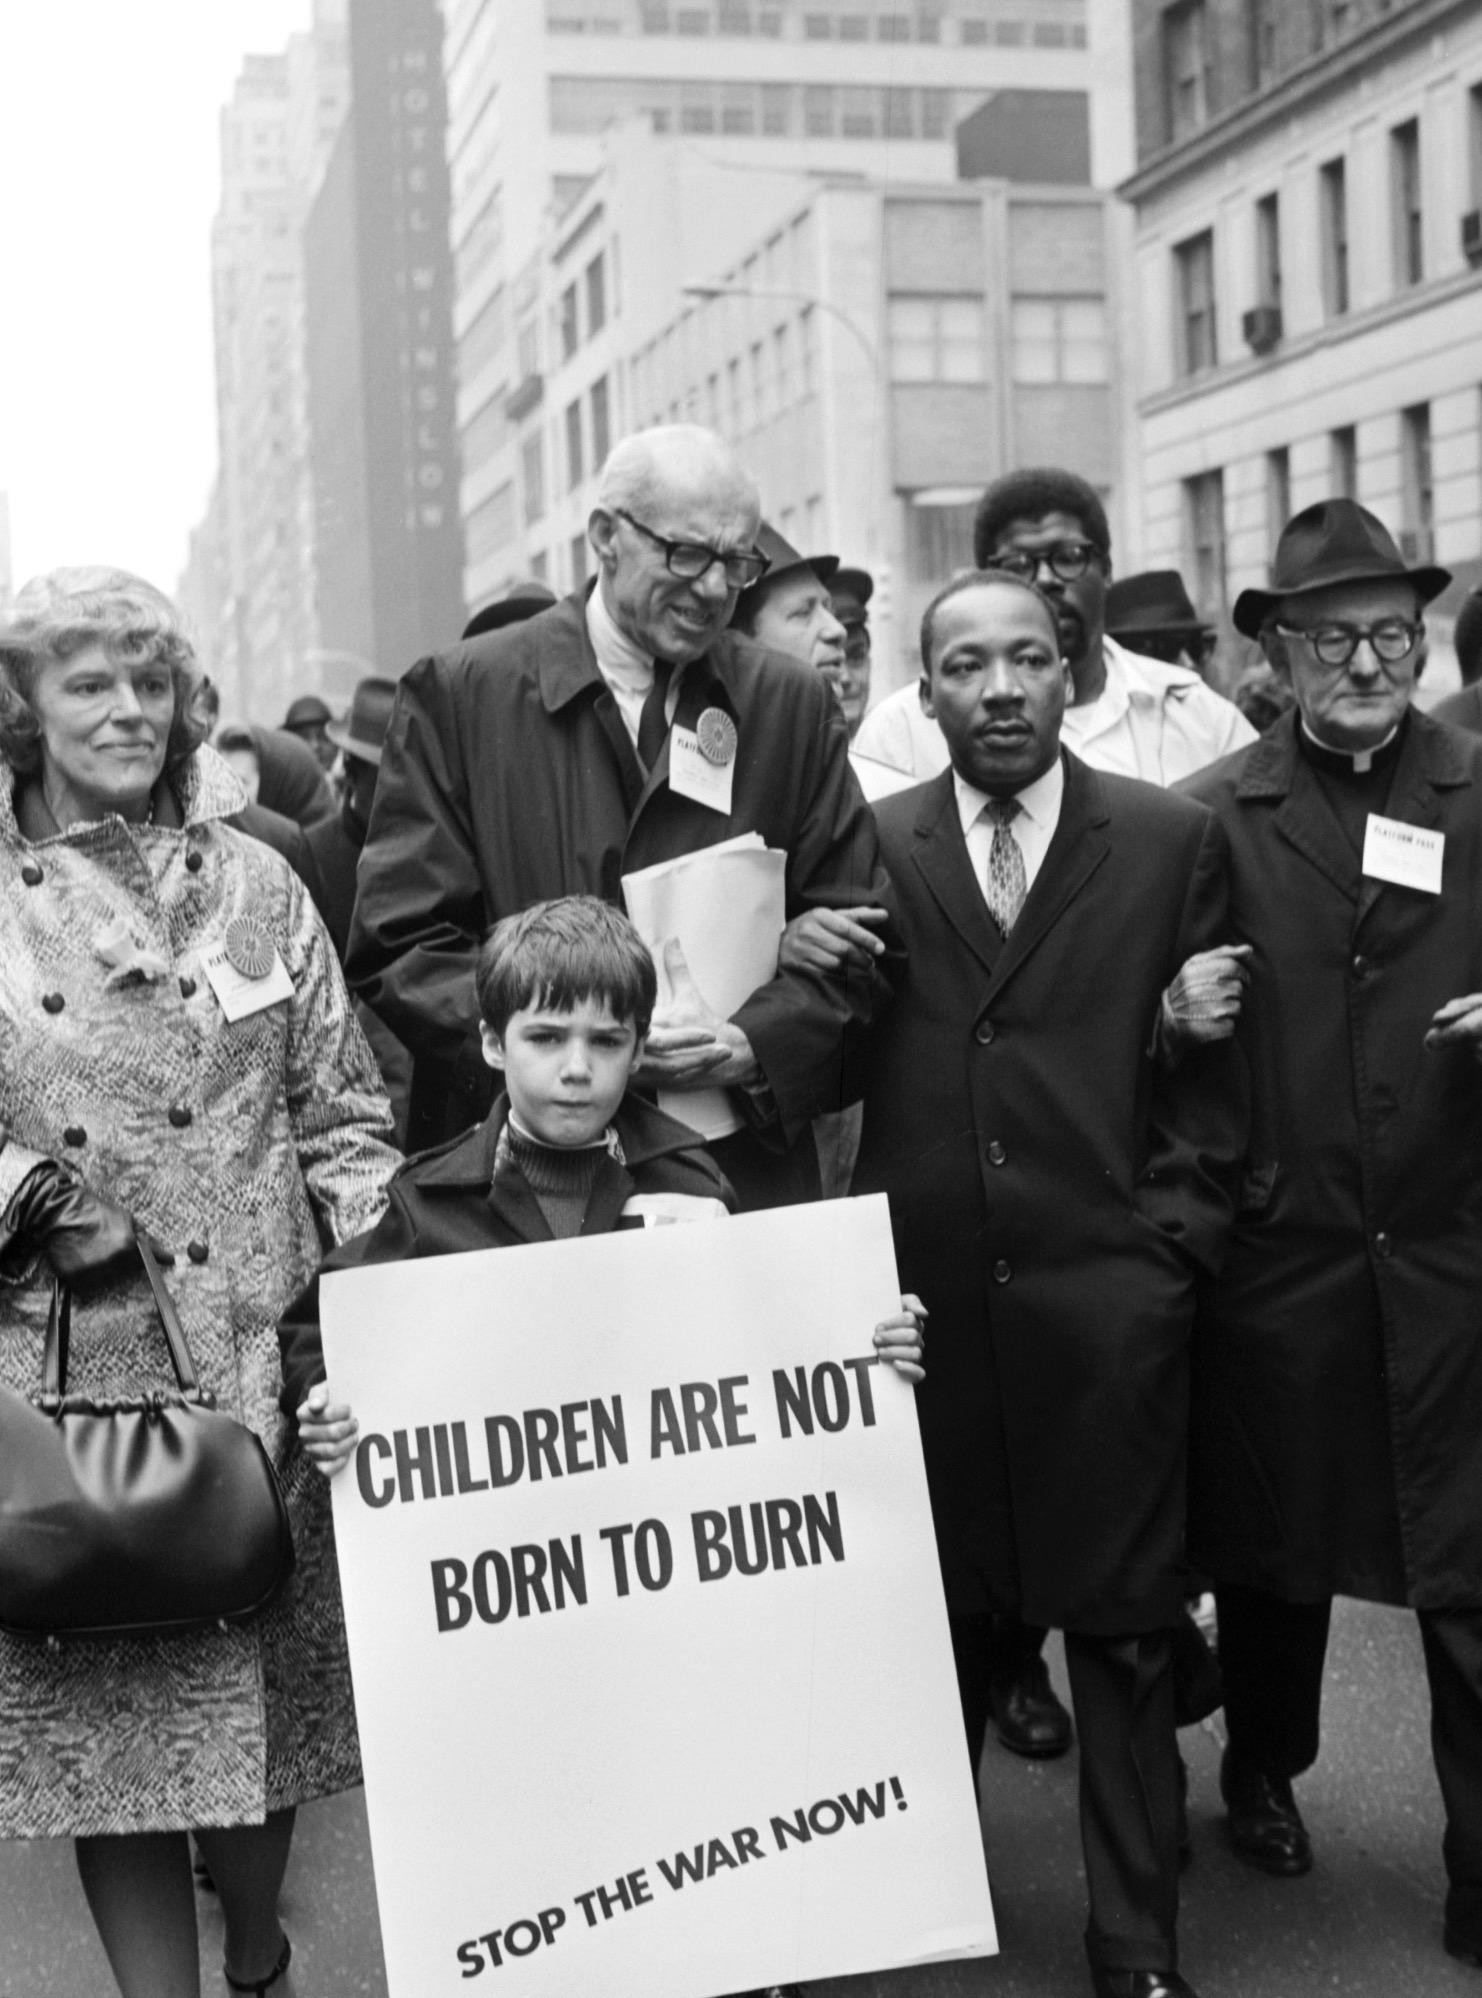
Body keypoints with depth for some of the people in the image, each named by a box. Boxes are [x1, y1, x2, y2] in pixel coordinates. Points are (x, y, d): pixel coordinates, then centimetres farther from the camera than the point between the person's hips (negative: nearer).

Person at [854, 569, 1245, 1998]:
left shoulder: (1174, 843, 4)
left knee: (1124, 1633, 6)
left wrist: (1166, 1247, -3)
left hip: (1108, 1303, -1)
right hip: (923, 1300, 1)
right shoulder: (869, 849, 5)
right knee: (934, 1620, 11)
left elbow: (1210, 1075, 4)